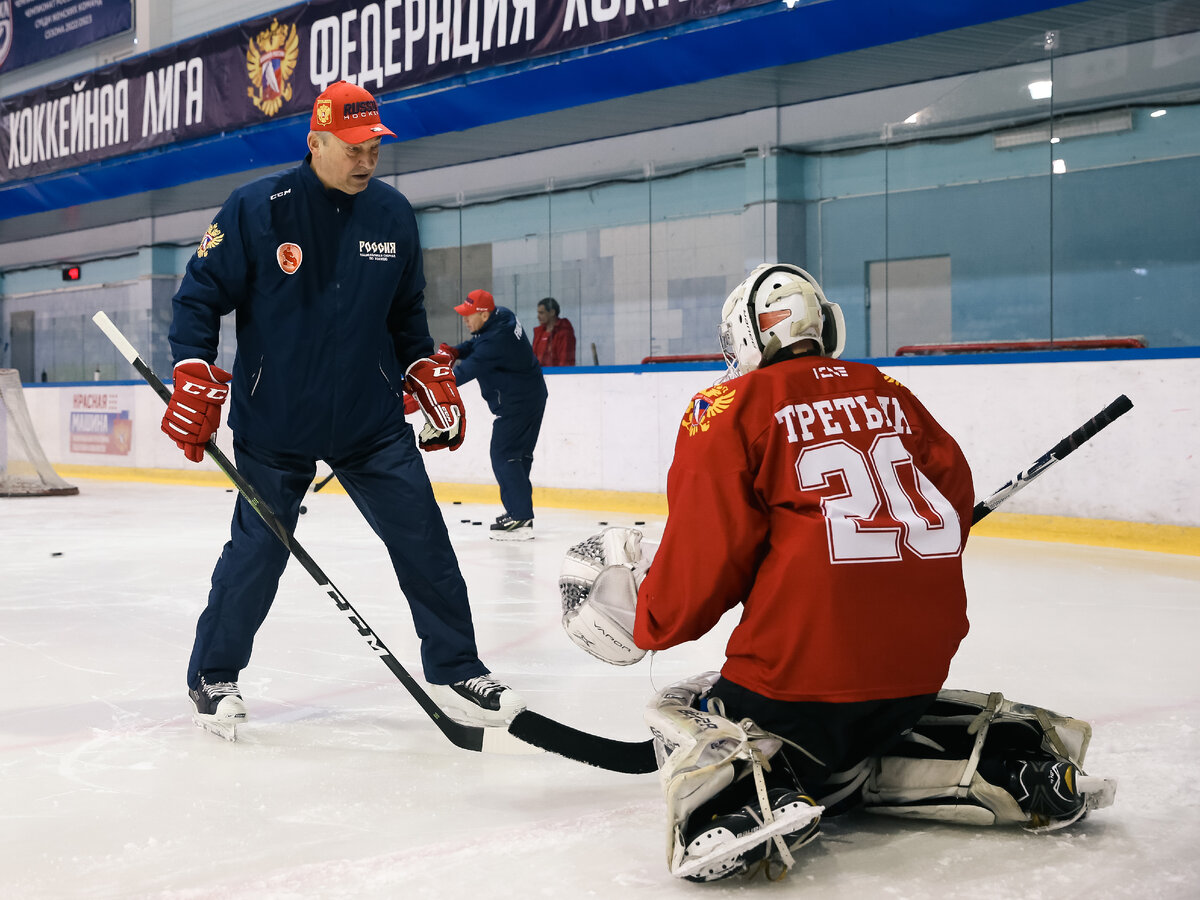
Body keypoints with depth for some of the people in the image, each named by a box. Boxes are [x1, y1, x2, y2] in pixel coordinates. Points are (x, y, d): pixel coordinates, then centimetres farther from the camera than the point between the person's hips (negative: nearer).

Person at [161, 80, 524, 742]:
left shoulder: (392, 213, 3)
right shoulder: (257, 209, -10)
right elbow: (200, 296, -5)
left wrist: (430, 377, 9)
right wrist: (194, 381, -13)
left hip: (373, 420, 4)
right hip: (273, 425, -3)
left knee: (424, 541, 1)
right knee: (256, 552, 2)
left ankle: (456, 673, 15)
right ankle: (213, 677, 25)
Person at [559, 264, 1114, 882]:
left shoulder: (729, 408, -1)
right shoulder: (889, 393, 14)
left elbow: (706, 553, -8)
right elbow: (955, 495, 17)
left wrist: (648, 624, 8)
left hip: (807, 661, -6)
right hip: (923, 662, 6)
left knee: (683, 722, 14)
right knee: (860, 734, 32)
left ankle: (750, 799, -19)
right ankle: (1005, 756, 10)